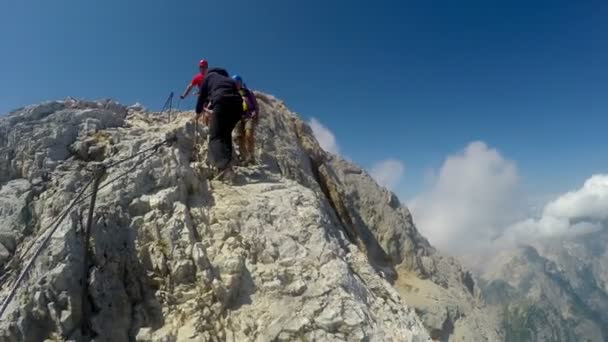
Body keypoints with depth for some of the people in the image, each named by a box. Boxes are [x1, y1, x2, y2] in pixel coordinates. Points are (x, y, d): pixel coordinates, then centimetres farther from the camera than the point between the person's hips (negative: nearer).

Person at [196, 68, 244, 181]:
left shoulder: (209, 76, 26)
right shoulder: (229, 79, 38)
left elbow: (202, 96, 27)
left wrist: (198, 111, 45)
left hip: (222, 102, -5)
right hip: (237, 104, 5)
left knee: (215, 136, -9)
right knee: (226, 134, 20)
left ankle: (225, 166, -32)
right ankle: (226, 165, 8)